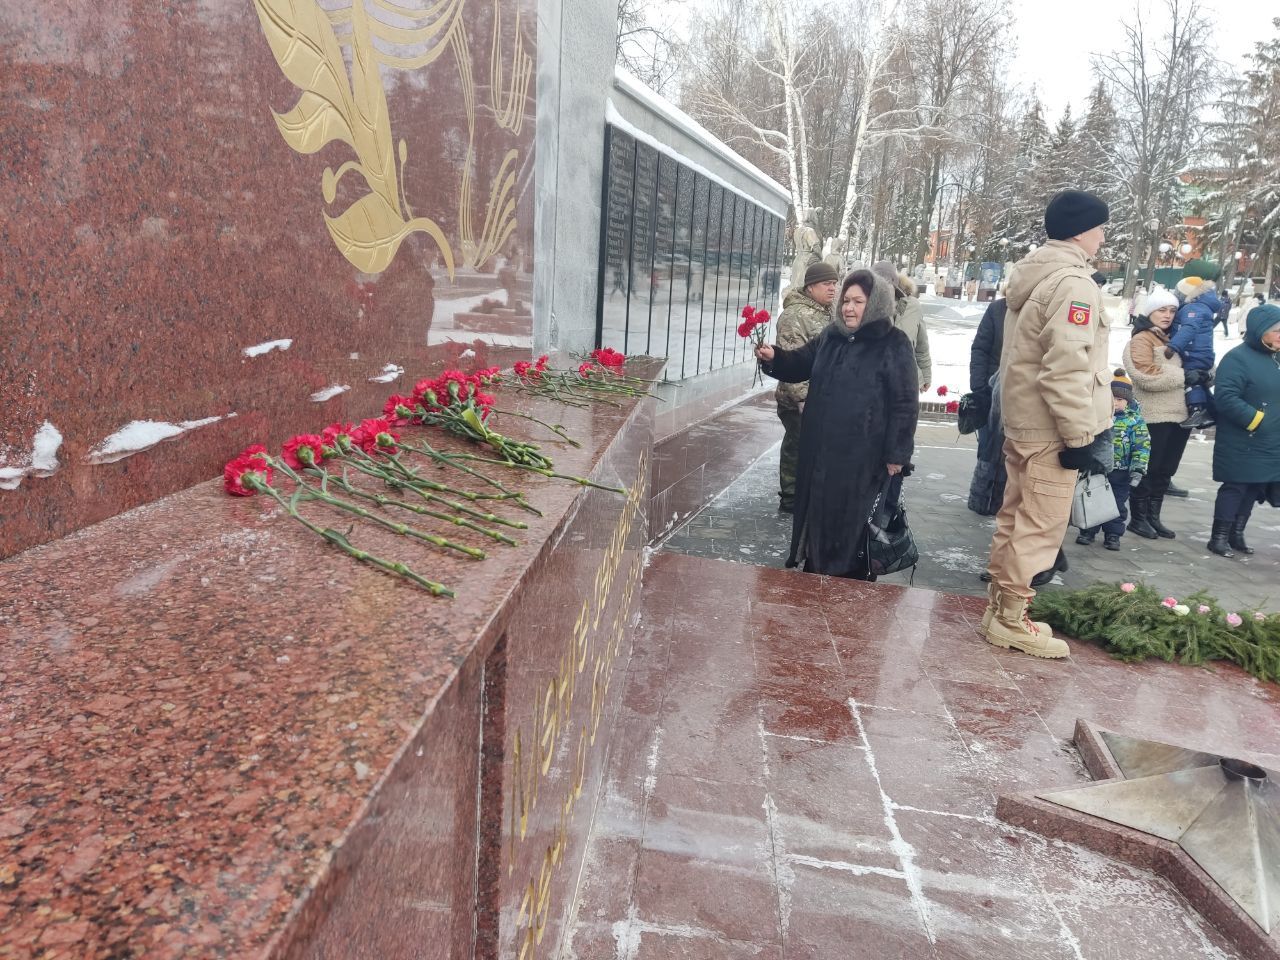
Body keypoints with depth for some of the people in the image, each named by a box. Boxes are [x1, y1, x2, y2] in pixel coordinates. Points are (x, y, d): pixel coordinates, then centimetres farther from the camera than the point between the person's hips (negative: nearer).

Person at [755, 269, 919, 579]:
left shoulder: (894, 345, -10)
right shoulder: (830, 337, 8)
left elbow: (905, 403, -11)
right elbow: (799, 365, 20)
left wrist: (896, 455, -14)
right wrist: (774, 358, -2)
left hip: (864, 457, -6)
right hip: (821, 451, 6)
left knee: (854, 523, 4)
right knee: (818, 514, 16)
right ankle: (813, 572, 32)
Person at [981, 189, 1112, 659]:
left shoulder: (1032, 275, 13)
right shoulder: (1073, 282, -16)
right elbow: (1067, 368, -24)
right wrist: (1081, 435, -20)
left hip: (1022, 418, 10)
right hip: (1049, 427, -10)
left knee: (1015, 517, 15)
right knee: (1041, 525, -3)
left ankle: (1000, 605, 24)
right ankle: (1010, 619, 4)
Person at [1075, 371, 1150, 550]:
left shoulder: (1135, 421, -6)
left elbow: (1142, 447, -8)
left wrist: (1138, 469, -14)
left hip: (1120, 474, -2)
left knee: (1116, 505, 7)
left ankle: (1113, 534, 18)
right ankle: (1088, 531, 21)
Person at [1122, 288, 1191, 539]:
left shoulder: (1172, 340, 20)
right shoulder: (1141, 340, -7)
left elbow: (1185, 368, 32)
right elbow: (1146, 375, -19)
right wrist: (1184, 376, -18)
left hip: (1178, 415, 8)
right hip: (1153, 417, -8)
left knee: (1165, 471, 12)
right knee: (1147, 470, -2)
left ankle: (1153, 517, 20)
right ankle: (1137, 518, 7)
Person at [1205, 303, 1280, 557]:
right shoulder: (1238, 358, -15)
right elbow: (1227, 398, -24)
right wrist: (1256, 420, -21)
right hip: (1241, 443, -8)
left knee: (1254, 489, 12)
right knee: (1234, 487, -2)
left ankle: (1237, 534, 23)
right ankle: (1219, 537, 8)